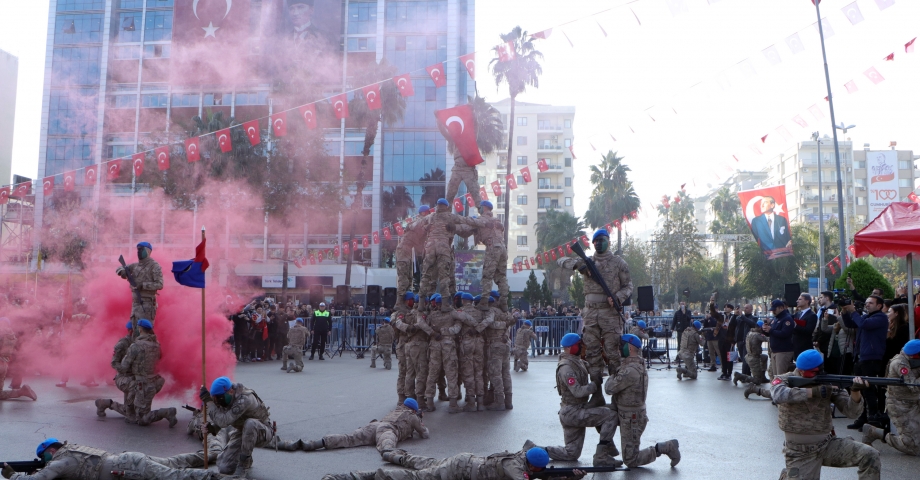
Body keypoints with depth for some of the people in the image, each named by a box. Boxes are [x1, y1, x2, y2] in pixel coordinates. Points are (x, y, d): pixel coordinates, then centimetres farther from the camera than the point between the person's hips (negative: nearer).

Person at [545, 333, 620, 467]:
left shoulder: (578, 362, 8)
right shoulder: (566, 368, -21)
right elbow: (578, 391, -27)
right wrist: (595, 385, -18)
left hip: (579, 409, 10)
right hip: (572, 412, -10)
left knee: (571, 454, 16)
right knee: (611, 415, -18)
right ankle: (601, 457, -14)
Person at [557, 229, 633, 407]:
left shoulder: (618, 262, 5)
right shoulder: (588, 262, 13)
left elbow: (628, 286, 6)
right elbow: (561, 260, 10)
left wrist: (618, 298, -14)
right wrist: (576, 264, -9)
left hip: (610, 313, -4)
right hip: (590, 312, 4)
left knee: (612, 353, -5)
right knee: (592, 353, 4)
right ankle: (597, 394, 10)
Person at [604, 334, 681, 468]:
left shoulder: (630, 370, -27)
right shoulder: (638, 363, 3)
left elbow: (609, 389, -22)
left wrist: (612, 376, -4)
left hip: (631, 419, -10)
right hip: (634, 414, 10)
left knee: (631, 461, 1)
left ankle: (666, 447, 0)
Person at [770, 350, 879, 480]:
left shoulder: (828, 382, -3)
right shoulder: (785, 380, -8)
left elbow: (852, 412, -7)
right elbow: (778, 396, -32)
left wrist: (855, 391, -27)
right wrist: (813, 391, -29)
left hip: (828, 444, 3)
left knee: (870, 455, -13)